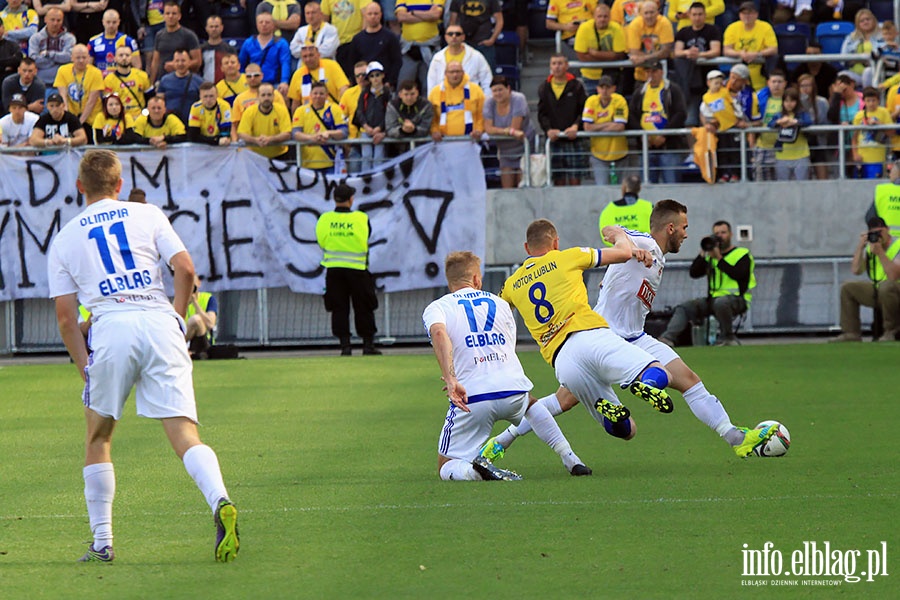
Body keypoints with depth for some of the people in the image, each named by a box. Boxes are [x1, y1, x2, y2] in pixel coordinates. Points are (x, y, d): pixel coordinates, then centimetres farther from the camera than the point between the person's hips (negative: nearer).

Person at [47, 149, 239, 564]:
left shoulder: (64, 240, 17)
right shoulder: (147, 216, 16)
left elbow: (65, 317, 13)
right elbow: (185, 268, 4)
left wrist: (84, 369, 18)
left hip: (110, 327, 0)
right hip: (158, 320, 0)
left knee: (98, 437, 17)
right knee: (184, 433, -6)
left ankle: (102, 542, 16)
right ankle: (220, 502, -32)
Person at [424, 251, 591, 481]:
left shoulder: (436, 308, 9)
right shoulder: (500, 304, 21)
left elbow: (439, 333, -15)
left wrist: (451, 380, -26)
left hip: (472, 399, -3)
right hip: (514, 390, 3)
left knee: (446, 468, 10)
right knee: (529, 403, 41)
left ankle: (474, 470, -25)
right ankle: (570, 459, 25)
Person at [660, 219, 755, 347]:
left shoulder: (742, 254, 1)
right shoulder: (710, 256, 19)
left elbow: (738, 275, -17)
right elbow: (694, 273, 8)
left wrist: (719, 259, -16)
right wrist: (703, 254, -2)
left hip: (737, 299, -6)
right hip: (713, 299, 6)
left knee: (720, 302, -39)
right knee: (685, 307, -9)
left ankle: (728, 337, -20)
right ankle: (668, 337, -26)